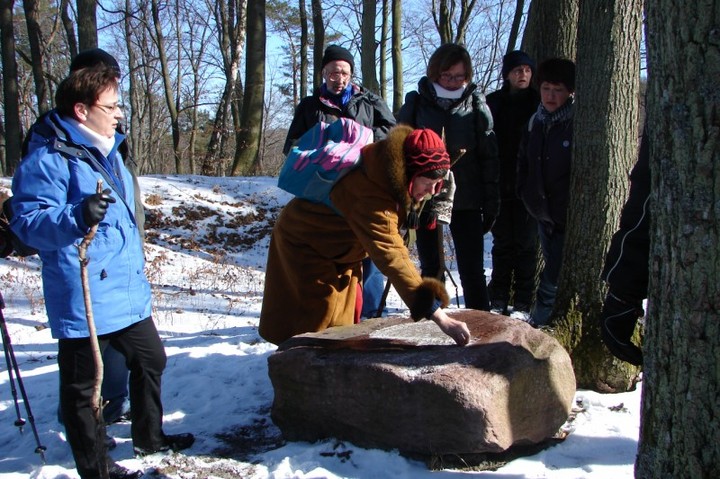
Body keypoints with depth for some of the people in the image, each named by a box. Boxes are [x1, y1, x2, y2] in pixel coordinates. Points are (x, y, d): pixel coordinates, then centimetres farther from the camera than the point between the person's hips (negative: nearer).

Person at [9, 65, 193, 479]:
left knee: (150, 360, 22)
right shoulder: (48, 159, -16)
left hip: (129, 292, 10)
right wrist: (77, 217, -39)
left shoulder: (108, 150, 13)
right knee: (82, 384, 5)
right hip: (82, 299, -9)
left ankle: (149, 436, 42)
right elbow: (27, 221, -22)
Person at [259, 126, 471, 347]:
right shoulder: (369, 195, -43)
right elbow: (392, 257, -50)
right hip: (303, 243, -9)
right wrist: (439, 317, -54)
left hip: (338, 249, 9)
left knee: (341, 322, 12)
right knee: (320, 321, -12)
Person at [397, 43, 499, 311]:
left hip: (466, 200, -1)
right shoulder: (416, 104, 1)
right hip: (425, 198, 1)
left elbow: (489, 156, 3)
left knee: (472, 271, 2)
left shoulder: (476, 105, 2)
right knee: (431, 269, 11)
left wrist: (491, 203, -1)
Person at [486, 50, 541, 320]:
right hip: (499, 185, 2)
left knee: (526, 244, 2)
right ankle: (498, 301, 14)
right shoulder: (493, 103, 7)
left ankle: (522, 304, 7)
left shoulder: (539, 104, 2)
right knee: (502, 244, 8)